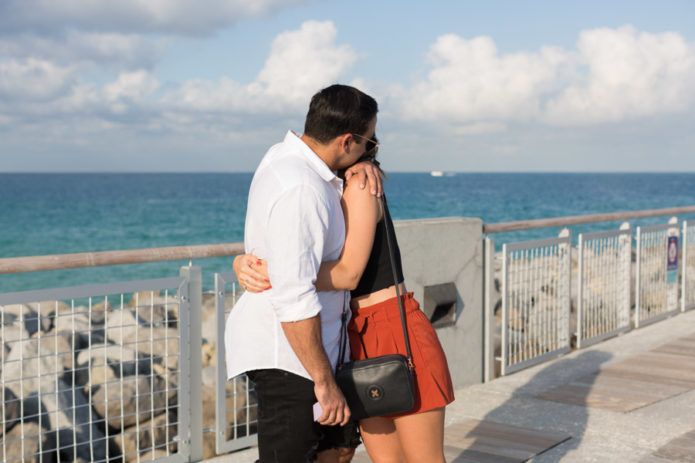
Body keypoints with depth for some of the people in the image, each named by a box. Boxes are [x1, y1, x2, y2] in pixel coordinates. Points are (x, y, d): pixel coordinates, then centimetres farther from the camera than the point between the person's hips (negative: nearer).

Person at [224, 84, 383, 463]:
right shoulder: (300, 190, -26)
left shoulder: (285, 155, 5)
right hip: (286, 353, -11)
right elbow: (295, 297, -29)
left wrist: (359, 165, 4)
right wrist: (324, 382, -24)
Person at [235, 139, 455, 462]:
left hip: (400, 337, -8)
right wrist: (242, 264, -17)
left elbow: (348, 274, -22)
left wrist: (274, 274, -31)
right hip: (363, 341, 8)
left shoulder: (361, 185, -13)